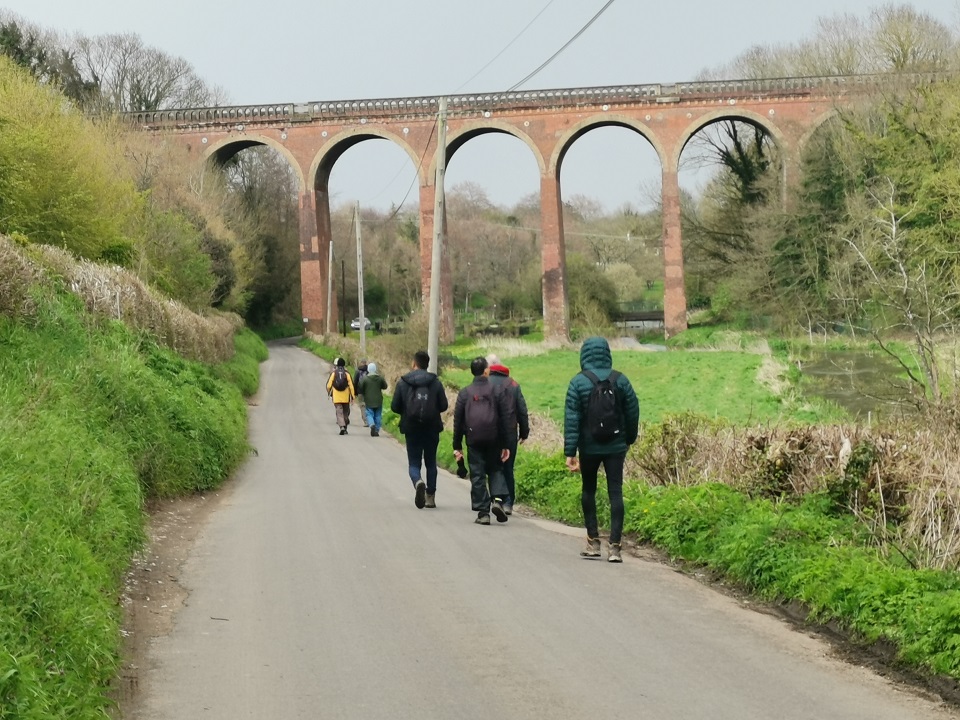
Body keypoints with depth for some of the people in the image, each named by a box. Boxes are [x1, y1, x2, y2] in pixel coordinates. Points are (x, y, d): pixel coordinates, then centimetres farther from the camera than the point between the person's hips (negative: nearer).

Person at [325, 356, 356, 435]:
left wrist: (329, 393, 20)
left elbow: (328, 385, 0)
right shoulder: (347, 373, -2)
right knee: (345, 412, 15)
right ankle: (345, 428, 21)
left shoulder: (333, 373, -2)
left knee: (339, 412, -3)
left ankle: (342, 426, -22)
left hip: (336, 397, -1)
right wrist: (352, 396, 1)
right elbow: (351, 385, -5)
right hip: (345, 397, 1)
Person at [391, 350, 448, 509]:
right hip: (432, 429, 1)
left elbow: (395, 407, -5)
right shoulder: (435, 382, -4)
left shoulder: (403, 382, -4)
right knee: (431, 463, 14)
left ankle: (418, 482, -26)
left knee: (414, 463, 5)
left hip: (411, 429, -1)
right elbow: (443, 406, -4)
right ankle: (431, 496, 13)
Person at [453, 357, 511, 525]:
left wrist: (457, 446, 8)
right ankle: (497, 499, -10)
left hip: (473, 440, 0)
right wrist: (505, 445, 6)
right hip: (493, 440, 0)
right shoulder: (496, 391, 1)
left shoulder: (465, 393, 2)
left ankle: (483, 512, -1)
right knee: (495, 470, 14)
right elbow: (503, 420, 1)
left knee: (477, 475, 3)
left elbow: (458, 420, 3)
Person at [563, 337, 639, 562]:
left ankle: (593, 541, 17)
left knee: (588, 490, 17)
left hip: (589, 448, -1)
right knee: (615, 493, 1)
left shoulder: (579, 382, -8)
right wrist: (629, 440, 20)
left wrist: (569, 452, -10)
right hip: (616, 448, 1)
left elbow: (571, 419, -11)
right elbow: (633, 413, 4)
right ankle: (614, 546, -5)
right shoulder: (620, 380, -1)